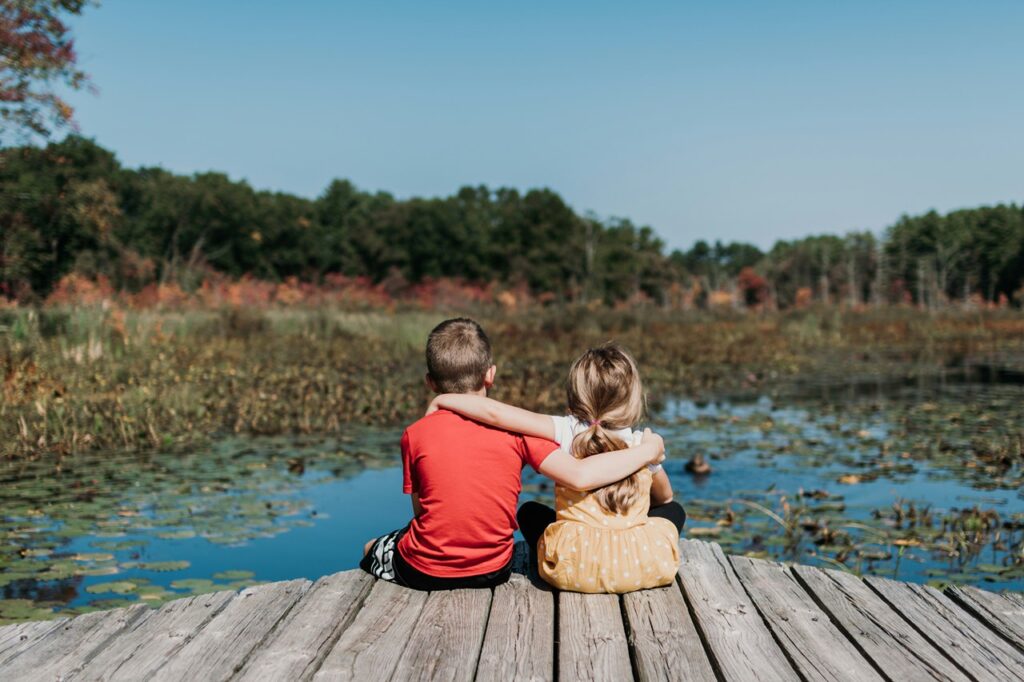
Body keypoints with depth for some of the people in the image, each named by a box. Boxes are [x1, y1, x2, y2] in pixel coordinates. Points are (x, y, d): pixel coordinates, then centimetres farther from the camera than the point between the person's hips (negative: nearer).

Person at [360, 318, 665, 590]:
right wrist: (646, 450, -10)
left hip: (424, 572, -1)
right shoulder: (515, 428, -14)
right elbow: (579, 476, -21)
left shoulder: (415, 435, -13)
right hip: (493, 572, 1)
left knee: (372, 549, 30)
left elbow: (420, 510, -5)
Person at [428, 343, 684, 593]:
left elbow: (494, 412, -15)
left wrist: (441, 400, 0)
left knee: (529, 511, 28)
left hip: (576, 569, 0)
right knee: (673, 510, 30)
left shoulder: (566, 432, -6)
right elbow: (665, 496, 25)